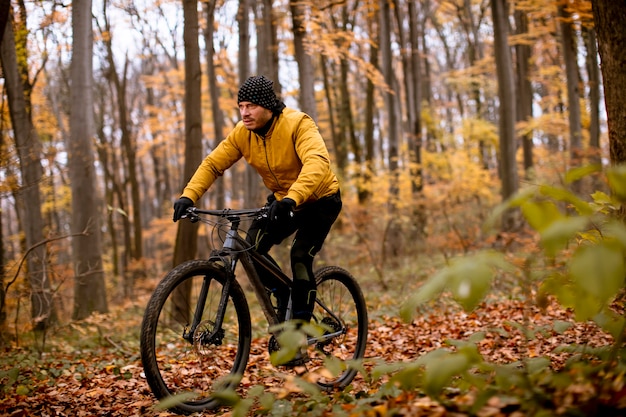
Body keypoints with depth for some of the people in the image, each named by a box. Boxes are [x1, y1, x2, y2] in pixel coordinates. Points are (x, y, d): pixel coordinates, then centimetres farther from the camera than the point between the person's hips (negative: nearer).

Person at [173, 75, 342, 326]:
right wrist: (188, 196, -27)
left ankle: (300, 322, -8)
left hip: (320, 200, -5)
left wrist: (292, 199, -58)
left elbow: (317, 162, -44)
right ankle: (284, 303, 9)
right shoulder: (242, 133, -11)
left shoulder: (297, 124, -29)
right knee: (253, 246, -13)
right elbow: (212, 163, -11)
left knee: (300, 256, -22)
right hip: (282, 201, 6)